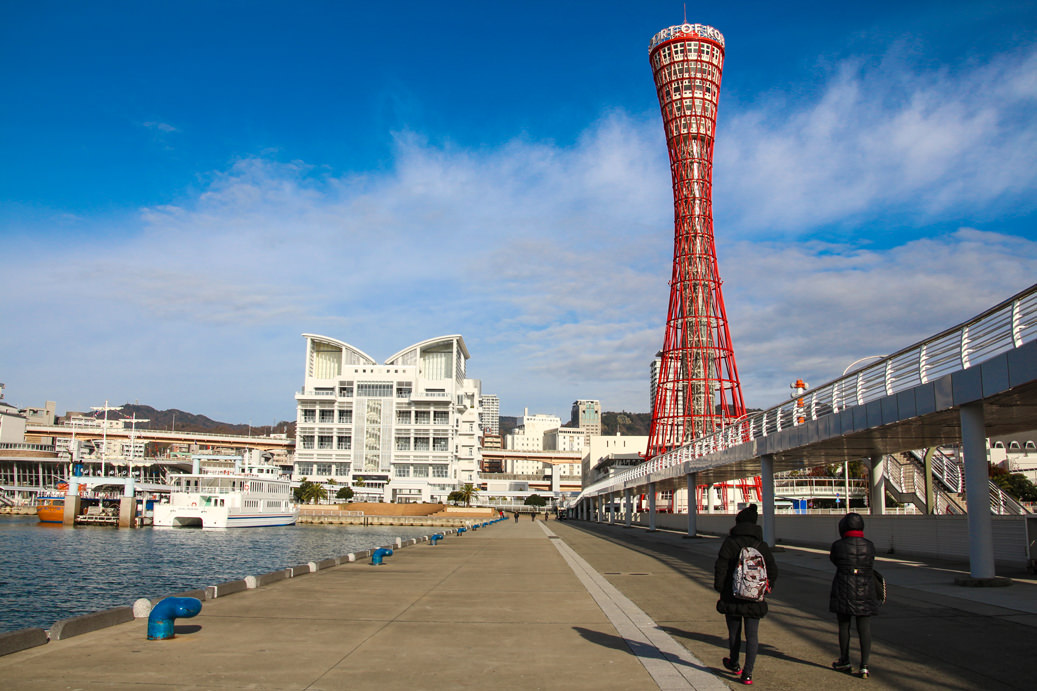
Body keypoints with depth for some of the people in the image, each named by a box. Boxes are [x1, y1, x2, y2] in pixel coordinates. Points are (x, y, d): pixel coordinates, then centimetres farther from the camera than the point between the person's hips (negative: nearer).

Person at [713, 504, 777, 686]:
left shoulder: (730, 542, -8)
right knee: (752, 635, 5)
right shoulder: (762, 545, 2)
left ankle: (734, 664, 33)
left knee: (734, 632, 15)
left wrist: (719, 588, 0)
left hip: (732, 596, -2)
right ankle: (747, 673, 2)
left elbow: (721, 567, -11)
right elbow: (773, 571, 7)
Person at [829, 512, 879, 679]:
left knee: (843, 626, 12)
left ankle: (845, 662, 25)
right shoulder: (869, 545, -2)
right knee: (864, 628, 4)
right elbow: (871, 565, 12)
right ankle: (864, 666, -1)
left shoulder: (838, 545, -9)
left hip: (843, 591, -1)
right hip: (865, 591, 2)